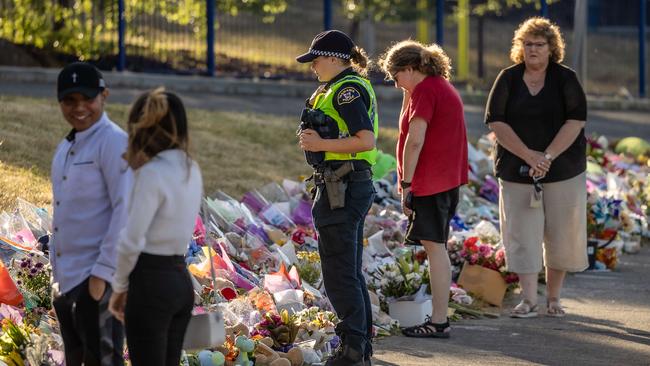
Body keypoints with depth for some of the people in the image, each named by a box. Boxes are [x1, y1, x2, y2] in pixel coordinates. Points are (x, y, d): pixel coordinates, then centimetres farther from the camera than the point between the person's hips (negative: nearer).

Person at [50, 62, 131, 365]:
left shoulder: (114, 143, -12)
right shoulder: (66, 147, 16)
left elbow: (126, 210, -17)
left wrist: (103, 273, -20)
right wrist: (57, 275, 17)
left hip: (98, 280, -9)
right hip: (66, 281, 9)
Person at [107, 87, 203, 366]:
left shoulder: (152, 173, -16)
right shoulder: (191, 170, 9)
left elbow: (132, 241, -16)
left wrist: (119, 287, -2)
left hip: (152, 282, -8)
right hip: (181, 279, 8)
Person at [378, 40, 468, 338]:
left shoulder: (424, 90, -13)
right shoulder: (444, 88, 18)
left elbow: (415, 140, -19)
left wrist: (406, 183, -15)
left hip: (430, 179, -10)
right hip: (449, 179, 10)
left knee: (434, 247, -8)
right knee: (435, 247, 15)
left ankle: (439, 322, -7)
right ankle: (439, 317, 19)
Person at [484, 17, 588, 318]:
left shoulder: (565, 79, 0)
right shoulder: (508, 79, 2)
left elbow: (576, 121, -9)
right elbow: (496, 123, -5)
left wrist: (548, 156, -18)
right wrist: (528, 155, -15)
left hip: (563, 170, 0)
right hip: (517, 171, 1)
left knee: (561, 236, 2)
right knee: (522, 234, -5)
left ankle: (553, 298, 14)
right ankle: (529, 300, -5)